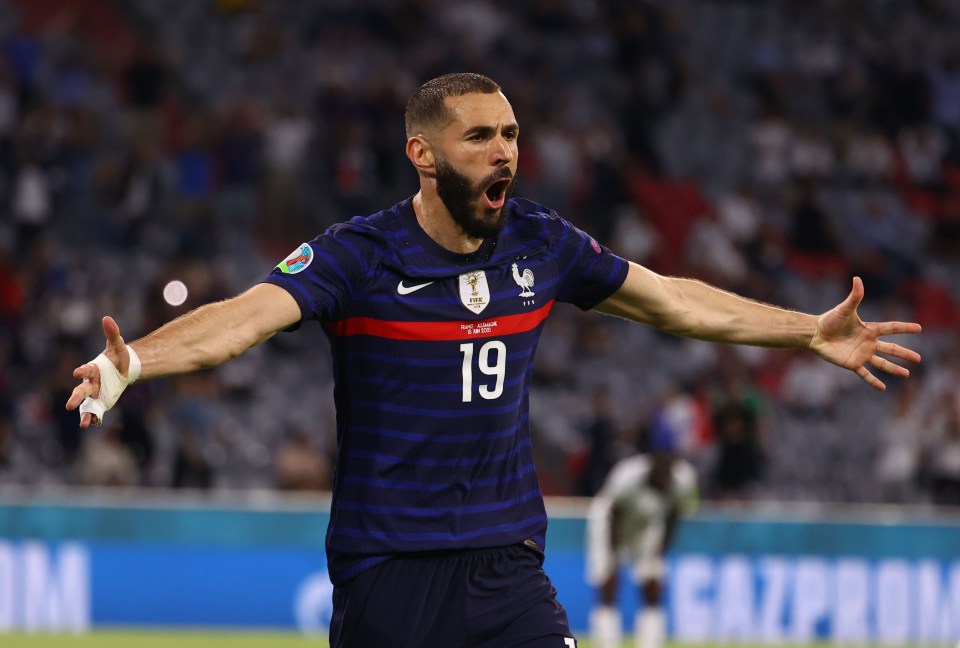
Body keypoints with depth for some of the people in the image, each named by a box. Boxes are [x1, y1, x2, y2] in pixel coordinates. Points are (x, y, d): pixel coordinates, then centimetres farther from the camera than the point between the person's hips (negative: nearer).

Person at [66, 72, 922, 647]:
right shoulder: (361, 255, -11)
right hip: (388, 575, -4)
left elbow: (674, 299, 17)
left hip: (508, 562, 4)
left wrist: (811, 332, 22)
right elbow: (246, 315, -26)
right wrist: (130, 360, -44)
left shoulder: (541, 244, 4)